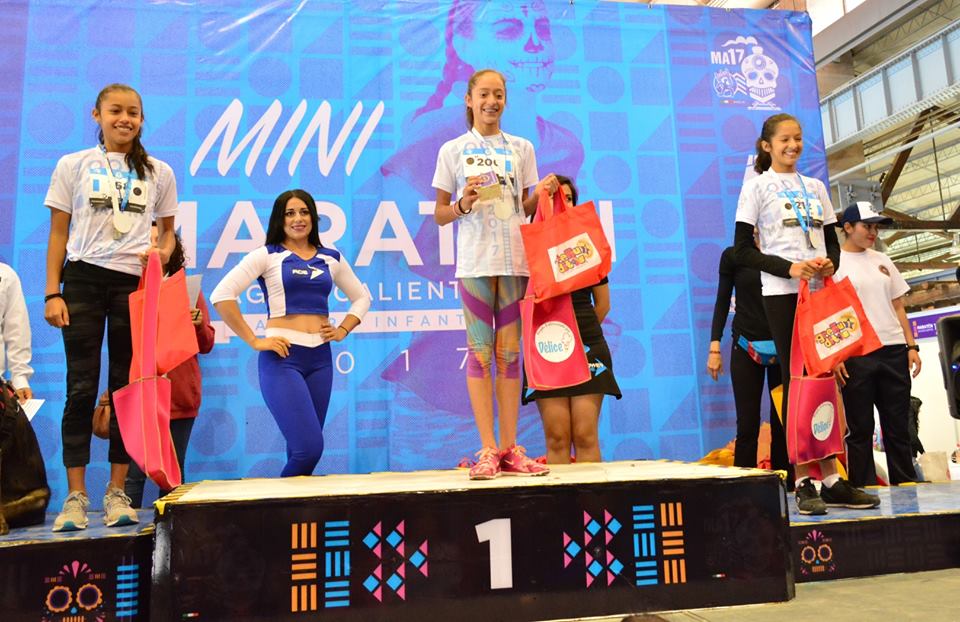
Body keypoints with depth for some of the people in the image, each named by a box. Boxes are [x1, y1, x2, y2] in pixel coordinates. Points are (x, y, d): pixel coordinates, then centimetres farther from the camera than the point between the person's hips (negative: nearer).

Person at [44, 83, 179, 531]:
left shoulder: (159, 173, 11)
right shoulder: (73, 165, 8)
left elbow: (167, 231, 16)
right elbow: (58, 234, 6)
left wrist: (162, 253, -7)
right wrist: (52, 293, -3)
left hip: (135, 284, 1)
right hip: (83, 280, -1)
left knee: (127, 388, 3)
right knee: (81, 388, -1)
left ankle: (117, 493, 11)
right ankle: (76, 495, 5)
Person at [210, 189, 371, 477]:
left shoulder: (332, 258, 13)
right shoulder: (267, 255, 1)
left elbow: (361, 297, 25)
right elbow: (221, 295, -7)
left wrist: (342, 331, 10)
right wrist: (253, 341, -9)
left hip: (320, 358, 5)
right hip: (282, 357, -4)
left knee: (302, 448, 8)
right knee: (310, 447, -13)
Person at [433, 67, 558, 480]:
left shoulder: (521, 148, 14)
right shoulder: (453, 150, 8)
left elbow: (525, 210, 15)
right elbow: (440, 215, 7)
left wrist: (541, 194, -4)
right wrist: (463, 204, -12)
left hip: (515, 260, 2)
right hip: (475, 261, -2)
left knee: (509, 352, 3)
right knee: (480, 351, -5)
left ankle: (510, 449, 7)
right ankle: (488, 450, -1)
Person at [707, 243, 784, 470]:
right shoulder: (732, 255, 3)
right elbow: (723, 301, 4)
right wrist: (714, 347, -3)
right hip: (746, 347, -1)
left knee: (783, 422, 5)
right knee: (747, 424, -2)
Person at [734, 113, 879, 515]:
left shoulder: (815, 187, 18)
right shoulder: (757, 186, 3)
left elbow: (832, 240, 18)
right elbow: (742, 249, -4)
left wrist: (830, 262, -5)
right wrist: (789, 268, -16)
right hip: (782, 294, -5)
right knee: (796, 381, -5)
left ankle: (831, 479, 9)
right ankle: (803, 484, 0)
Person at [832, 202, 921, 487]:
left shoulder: (882, 261, 16)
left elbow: (898, 308, 17)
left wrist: (911, 346, 9)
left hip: (893, 351, 5)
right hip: (855, 355, -5)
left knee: (898, 427, 9)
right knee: (860, 429, 1)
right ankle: (864, 491, 8)